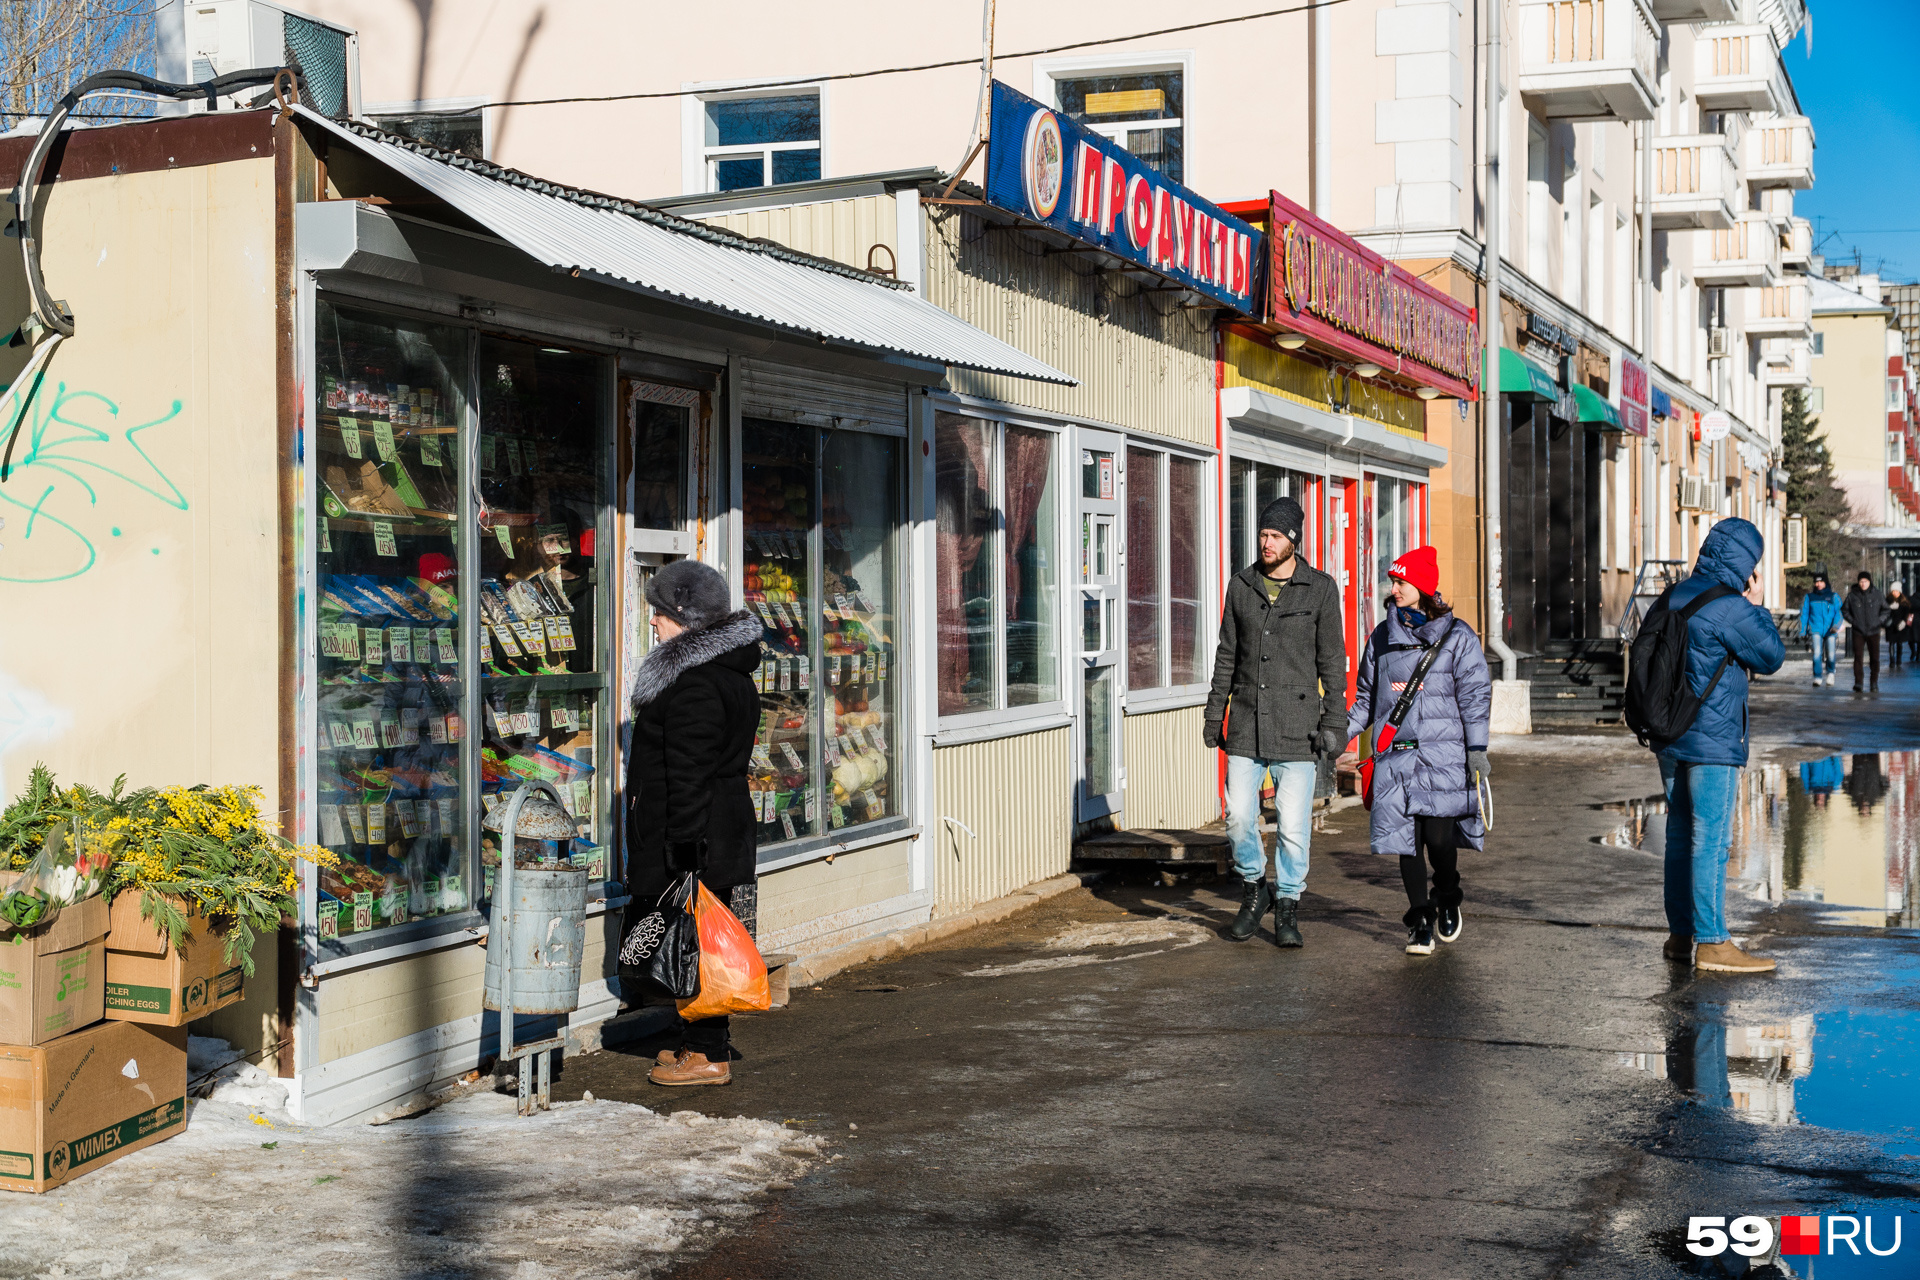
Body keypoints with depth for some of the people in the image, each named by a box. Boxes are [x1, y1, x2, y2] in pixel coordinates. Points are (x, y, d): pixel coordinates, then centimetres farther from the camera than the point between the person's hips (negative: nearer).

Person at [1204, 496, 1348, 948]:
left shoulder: (1320, 589, 0)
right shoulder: (1241, 585, 8)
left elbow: (1333, 660, 1)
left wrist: (1334, 721, -5)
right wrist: (1214, 712, 10)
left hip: (1296, 726, -3)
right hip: (1246, 724, 3)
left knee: (1294, 824, -3)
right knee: (1239, 817, 0)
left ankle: (1287, 908, 11)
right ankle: (1254, 890, 23)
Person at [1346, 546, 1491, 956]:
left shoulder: (1456, 637, 2)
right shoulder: (1382, 637, 13)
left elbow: (1474, 695, 0)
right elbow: (1366, 698, 21)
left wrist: (1477, 749, -8)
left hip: (1443, 755, -3)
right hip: (1396, 756, 4)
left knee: (1439, 835, -10)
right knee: (1406, 839, 0)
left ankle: (1448, 899, 19)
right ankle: (1420, 922, 10)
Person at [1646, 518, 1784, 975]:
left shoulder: (1672, 598, 9)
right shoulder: (1729, 608, -16)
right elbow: (1772, 657, -4)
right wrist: (1756, 606, 5)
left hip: (1670, 740, 8)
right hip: (1712, 743, -8)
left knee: (1681, 836, 14)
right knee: (1711, 841, -4)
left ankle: (1679, 936, 20)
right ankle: (1711, 943, -1)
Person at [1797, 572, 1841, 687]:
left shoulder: (1834, 597, 9)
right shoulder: (1809, 597, 12)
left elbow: (1839, 612, 0)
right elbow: (1804, 615, 14)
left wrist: (1836, 626, -17)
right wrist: (1802, 632, 8)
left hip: (1830, 631, 0)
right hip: (1816, 630, 0)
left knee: (1831, 654, -5)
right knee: (1817, 653, -16)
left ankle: (1830, 673, 23)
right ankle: (1817, 677, -8)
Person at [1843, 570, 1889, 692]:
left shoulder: (1876, 595, 1)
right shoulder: (1852, 595, 0)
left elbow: (1885, 609, 13)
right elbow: (1844, 610, 12)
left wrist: (1880, 621, 1)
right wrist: (1852, 621, 0)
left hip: (1873, 632, 1)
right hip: (1858, 632, -1)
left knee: (1874, 657, 3)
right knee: (1858, 657, -6)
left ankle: (1874, 683, 12)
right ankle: (1858, 682, -4)